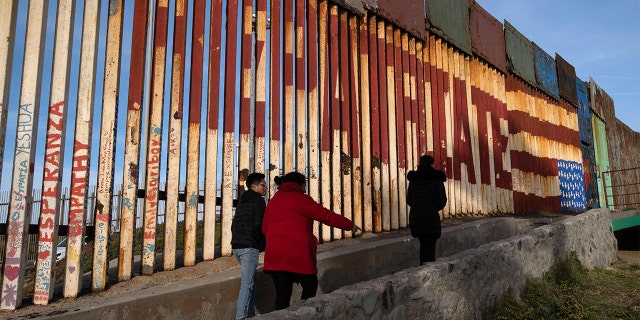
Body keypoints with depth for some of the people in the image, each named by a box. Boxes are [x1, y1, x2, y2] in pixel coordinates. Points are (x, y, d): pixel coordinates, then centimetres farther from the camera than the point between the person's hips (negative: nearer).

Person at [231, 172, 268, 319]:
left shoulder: (241, 201, 18)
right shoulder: (258, 201, -7)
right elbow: (259, 226, -14)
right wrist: (263, 245, 0)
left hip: (236, 246, 9)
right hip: (249, 247, -9)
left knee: (251, 278, 21)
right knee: (247, 283, -7)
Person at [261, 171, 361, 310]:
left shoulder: (273, 201, 15)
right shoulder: (299, 198, -5)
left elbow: (264, 229, 17)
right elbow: (326, 215, -6)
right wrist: (350, 225, 2)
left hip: (274, 256, 6)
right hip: (298, 255, -6)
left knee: (282, 293, 6)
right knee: (310, 286, 13)